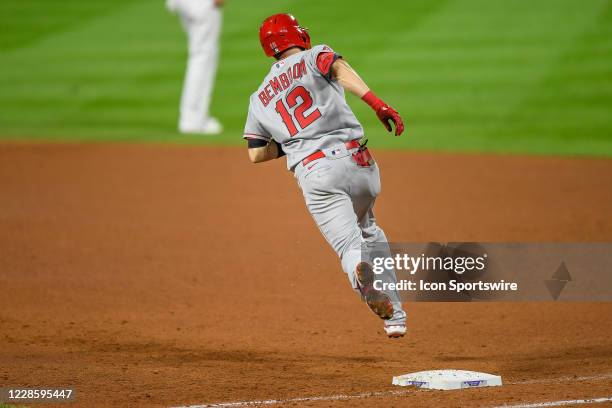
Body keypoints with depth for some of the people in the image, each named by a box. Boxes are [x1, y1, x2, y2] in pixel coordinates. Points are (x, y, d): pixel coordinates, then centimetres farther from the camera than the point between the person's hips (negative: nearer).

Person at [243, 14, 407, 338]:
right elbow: (339, 68, -12)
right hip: (354, 159, 0)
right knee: (367, 229, 25)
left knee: (351, 247, -10)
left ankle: (364, 275, -49)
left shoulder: (260, 98, 23)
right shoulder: (314, 57, 13)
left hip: (312, 173, 0)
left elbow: (256, 154, 19)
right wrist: (376, 103, -25)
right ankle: (395, 316, 17)